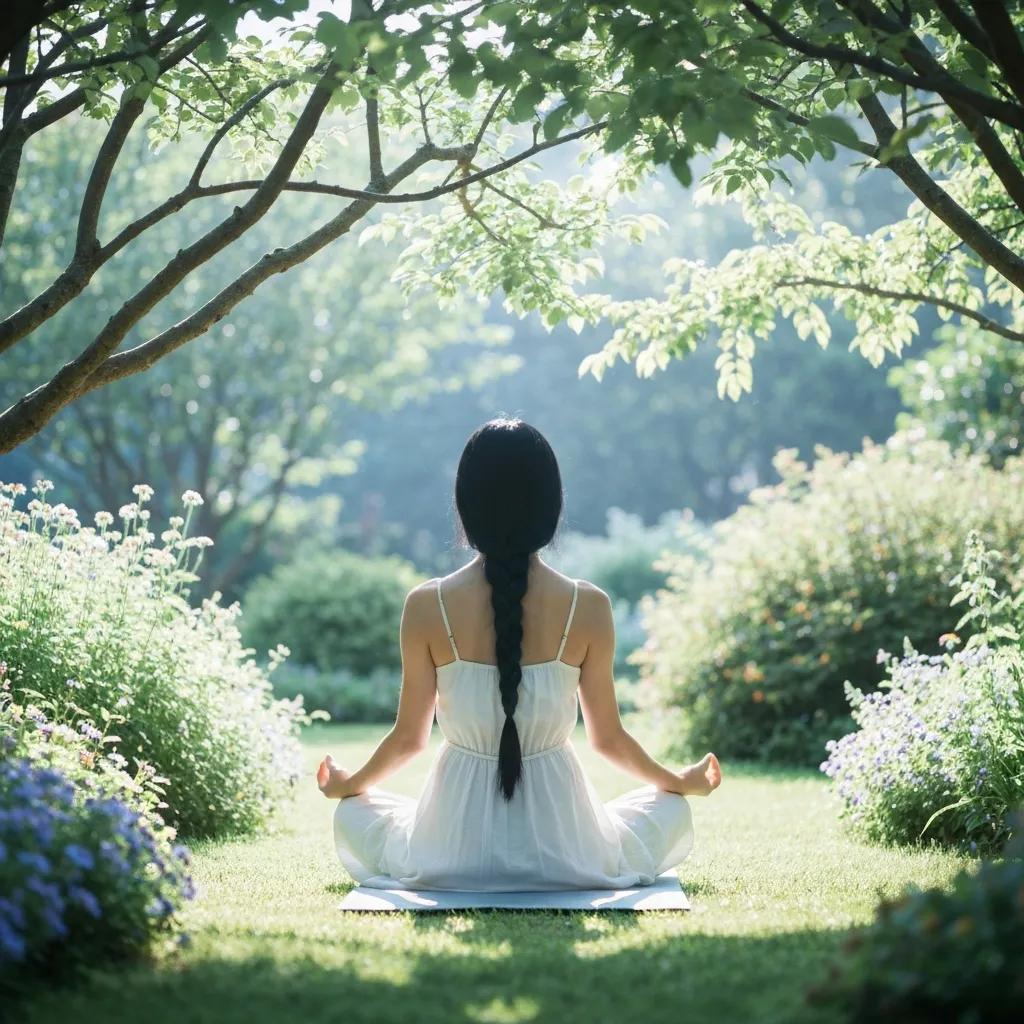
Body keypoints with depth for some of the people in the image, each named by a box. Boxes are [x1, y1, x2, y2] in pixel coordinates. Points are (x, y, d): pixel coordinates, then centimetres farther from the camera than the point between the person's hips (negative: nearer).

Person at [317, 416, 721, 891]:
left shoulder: (427, 606, -11)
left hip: (455, 850, 0)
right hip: (562, 850, 1)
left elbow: (408, 736, 0)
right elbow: (608, 737, 0)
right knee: (672, 811, 29)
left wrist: (347, 784, 21)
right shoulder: (588, 607, -11)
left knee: (352, 815, 30)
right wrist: (682, 781, 20)